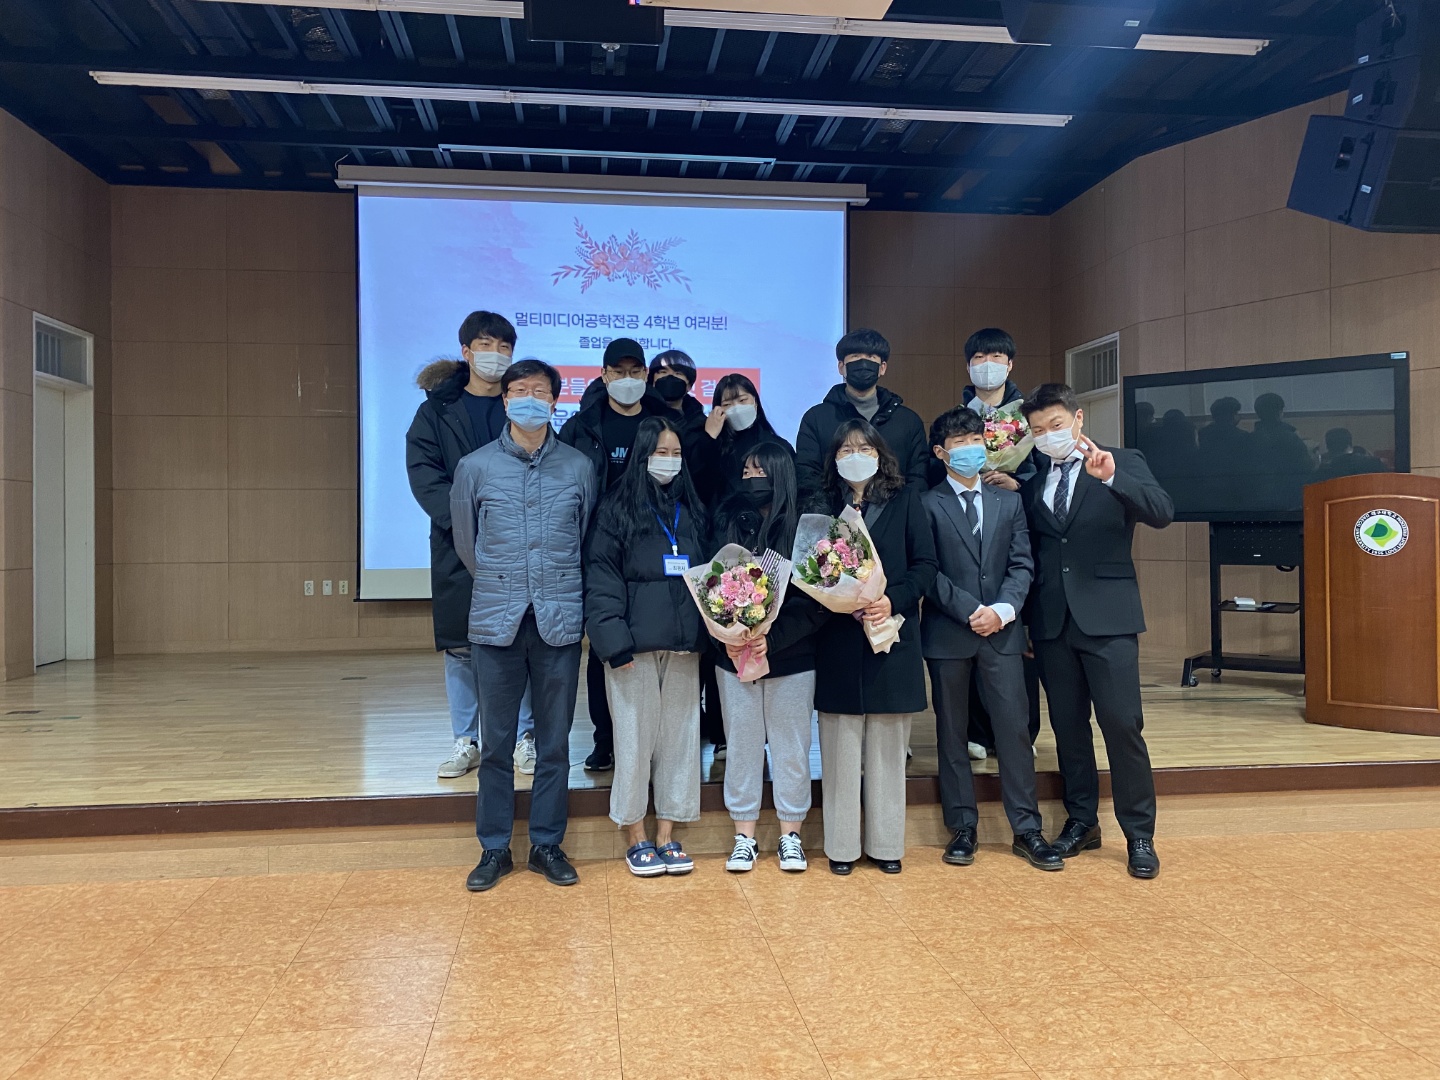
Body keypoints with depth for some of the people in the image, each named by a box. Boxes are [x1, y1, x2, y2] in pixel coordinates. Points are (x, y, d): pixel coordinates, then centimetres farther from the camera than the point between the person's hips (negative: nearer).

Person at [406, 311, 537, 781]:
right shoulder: (438, 409, 7)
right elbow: (423, 472, -4)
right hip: (458, 545, 0)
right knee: (459, 646, 5)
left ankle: (524, 738, 13)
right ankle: (465, 742, 16)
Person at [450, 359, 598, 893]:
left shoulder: (579, 468, 3)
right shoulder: (475, 467, 3)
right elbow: (465, 542, 13)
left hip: (559, 622, 0)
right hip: (496, 622, 0)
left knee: (554, 741, 8)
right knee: (495, 742, 7)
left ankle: (547, 844, 22)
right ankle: (494, 848, 20)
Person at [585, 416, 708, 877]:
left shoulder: (691, 510, 13)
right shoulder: (617, 509, -1)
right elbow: (601, 578, -7)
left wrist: (705, 634, 4)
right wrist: (615, 642, -16)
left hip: (683, 644, 4)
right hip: (634, 644, -4)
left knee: (680, 736, 7)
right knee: (636, 737, 2)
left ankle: (666, 837, 20)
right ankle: (637, 839, 16)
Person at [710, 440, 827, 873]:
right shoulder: (728, 521, 3)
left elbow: (814, 599, -9)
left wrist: (772, 638, -18)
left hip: (791, 657, -2)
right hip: (735, 657, 2)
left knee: (791, 748, 8)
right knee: (742, 745, 9)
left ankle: (790, 835, 23)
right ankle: (744, 836, 22)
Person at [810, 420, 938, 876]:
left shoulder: (905, 500, 6)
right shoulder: (822, 505, 7)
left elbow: (926, 564, 1)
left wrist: (893, 600, -14)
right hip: (839, 642, 0)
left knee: (888, 746, 7)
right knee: (841, 746, 3)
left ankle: (886, 844, 17)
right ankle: (842, 846, 13)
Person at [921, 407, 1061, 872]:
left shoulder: (1008, 500, 12)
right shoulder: (927, 504, 0)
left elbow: (1021, 564, 7)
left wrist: (1002, 609, -9)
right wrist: (970, 610, -12)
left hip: (1001, 631, 2)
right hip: (946, 633, -2)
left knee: (1015, 727, 1)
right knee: (952, 732, 6)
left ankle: (1027, 829, 10)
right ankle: (962, 827, 16)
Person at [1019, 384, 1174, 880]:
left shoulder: (1124, 463, 2)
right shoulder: (1033, 481, 12)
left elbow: (1162, 513, -15)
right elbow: (1028, 553, 12)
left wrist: (1110, 475, -29)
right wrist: (1024, 620, 8)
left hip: (1107, 618, -4)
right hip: (1052, 622, 4)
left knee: (1122, 724, -4)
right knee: (1067, 725, 10)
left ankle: (1139, 834, 10)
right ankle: (1081, 820, 25)